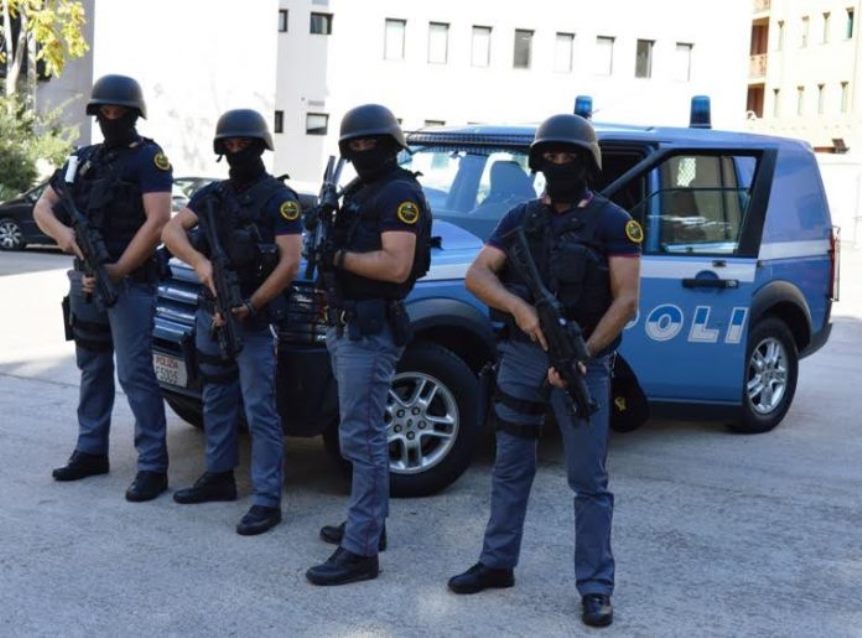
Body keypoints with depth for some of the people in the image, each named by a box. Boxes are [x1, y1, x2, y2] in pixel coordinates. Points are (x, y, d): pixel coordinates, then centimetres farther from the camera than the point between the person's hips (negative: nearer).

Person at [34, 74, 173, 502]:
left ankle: (153, 466, -6)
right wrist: (62, 232, -10)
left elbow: (157, 221, -16)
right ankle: (91, 451, 26)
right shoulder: (84, 159, 14)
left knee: (134, 373, -9)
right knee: (93, 368, 15)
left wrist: (116, 271, -18)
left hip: (130, 281, -7)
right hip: (86, 278, 7)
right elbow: (42, 207, 14)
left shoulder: (148, 158, -6)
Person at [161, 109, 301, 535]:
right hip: (210, 313, 7)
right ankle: (219, 477, 30)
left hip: (253, 320, -7)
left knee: (260, 411, -7)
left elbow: (289, 263, -15)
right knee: (217, 401, 16)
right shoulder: (212, 194, 10)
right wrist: (200, 262, -21)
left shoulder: (279, 199, -8)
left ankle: (267, 501, -4)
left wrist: (248, 307, -21)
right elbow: (171, 230, -1)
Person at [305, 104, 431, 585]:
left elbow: (396, 266, -24)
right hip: (349, 326, 11)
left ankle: (361, 550, -7)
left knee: (362, 437, -10)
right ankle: (370, 523, 30)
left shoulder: (400, 194, -13)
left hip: (371, 331, -11)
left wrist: (340, 256, -17)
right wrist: (331, 243, 1)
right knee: (367, 432, 18)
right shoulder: (362, 192, 18)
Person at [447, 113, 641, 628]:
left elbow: (626, 301, -10)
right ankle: (497, 564, 28)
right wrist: (519, 307, -20)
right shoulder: (521, 218, 8)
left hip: (582, 361, -4)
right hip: (522, 356, 4)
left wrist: (581, 355, -20)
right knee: (511, 469, 14)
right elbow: (477, 275, -1)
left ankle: (596, 587, 8)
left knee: (589, 480, 0)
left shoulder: (613, 222, -4)